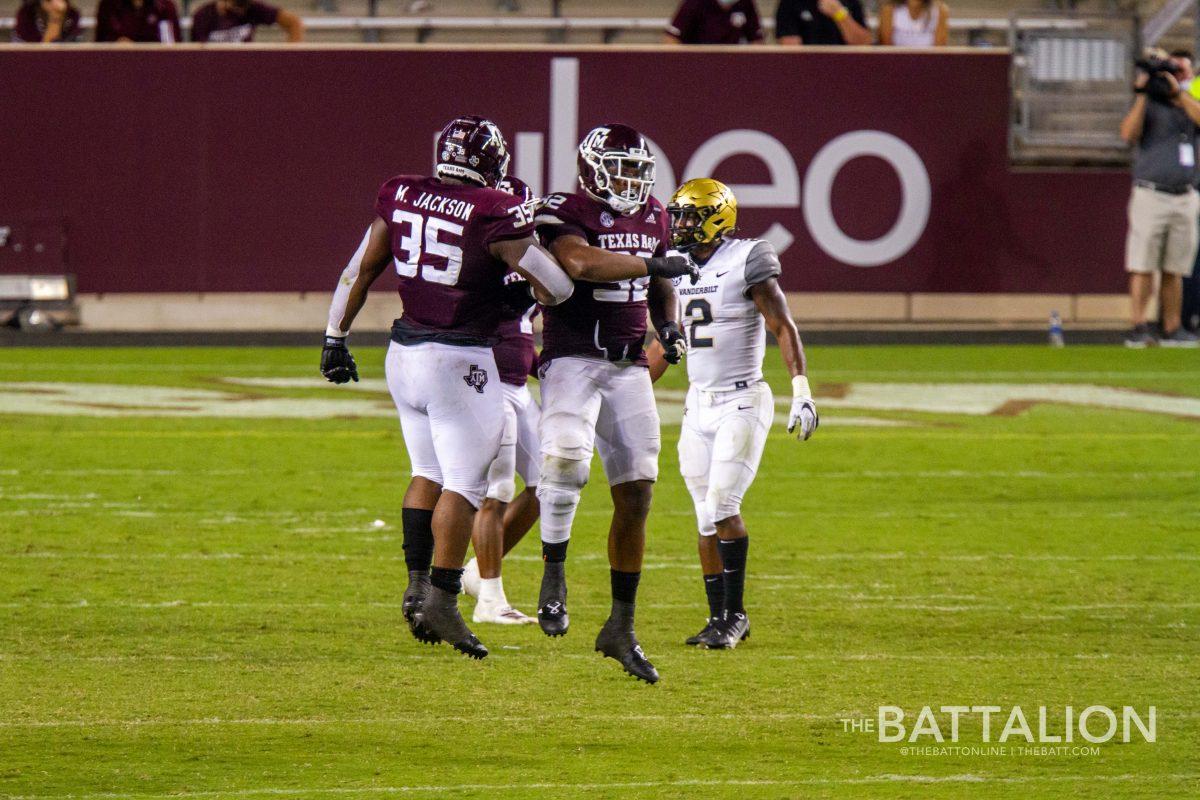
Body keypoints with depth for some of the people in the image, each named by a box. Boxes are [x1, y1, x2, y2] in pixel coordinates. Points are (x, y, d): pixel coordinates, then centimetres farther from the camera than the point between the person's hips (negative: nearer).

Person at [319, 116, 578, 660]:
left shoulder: (401, 197, 4)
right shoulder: (494, 213, -13)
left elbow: (360, 271, 11)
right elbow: (557, 289, -8)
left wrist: (336, 337, 21)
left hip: (405, 351, 6)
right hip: (459, 360, -6)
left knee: (429, 471, 20)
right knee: (465, 482, -1)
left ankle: (416, 585, 18)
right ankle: (442, 602, -4)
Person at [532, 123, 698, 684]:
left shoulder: (652, 217, 12)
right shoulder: (564, 213, -8)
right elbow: (580, 262, -29)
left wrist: (669, 324, 8)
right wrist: (652, 264, -26)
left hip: (629, 367, 6)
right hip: (572, 360, -6)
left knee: (636, 494, 2)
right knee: (566, 455, -32)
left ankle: (621, 627, 11)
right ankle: (554, 574, -10)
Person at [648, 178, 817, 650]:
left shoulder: (747, 261, -9)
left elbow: (783, 328, -12)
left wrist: (801, 390, -21)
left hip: (742, 403, -6)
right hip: (699, 404, 7)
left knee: (723, 505, -16)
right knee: (707, 518, 5)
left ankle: (733, 615, -8)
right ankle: (722, 619, 12)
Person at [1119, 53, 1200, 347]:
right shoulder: (1146, 107, 6)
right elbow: (1129, 133, -12)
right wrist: (1142, 94, -15)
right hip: (1150, 197, -3)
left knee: (1175, 270, 6)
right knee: (1143, 267, -8)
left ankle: (1172, 330, 10)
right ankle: (1138, 329, -10)